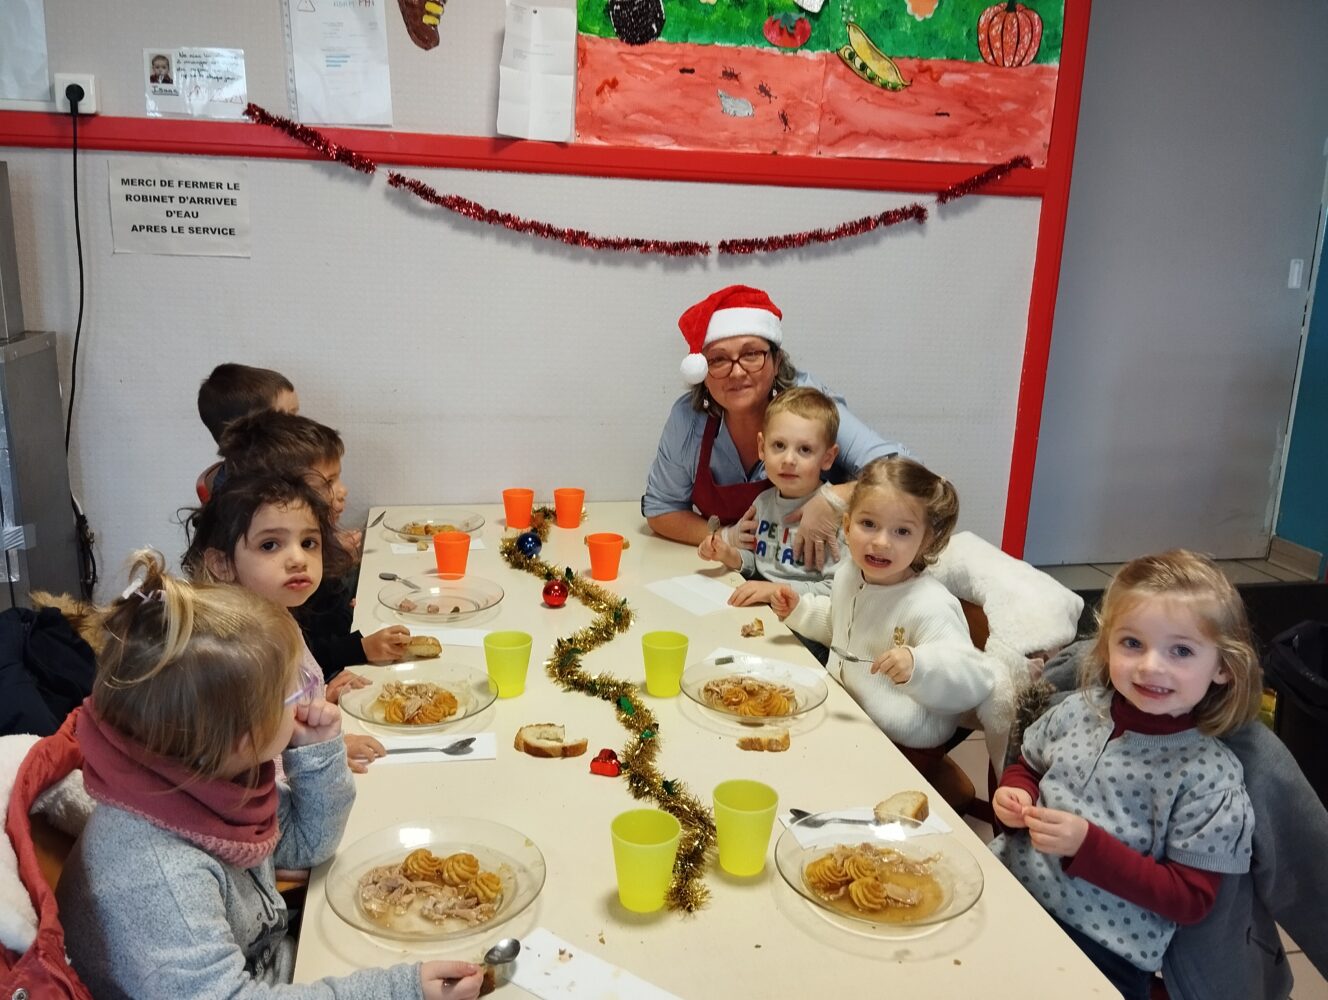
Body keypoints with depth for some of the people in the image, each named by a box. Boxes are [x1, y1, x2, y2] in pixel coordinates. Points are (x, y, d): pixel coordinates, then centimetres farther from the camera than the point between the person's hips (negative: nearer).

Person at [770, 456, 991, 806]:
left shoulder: (930, 606, -24)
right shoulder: (848, 573, -1)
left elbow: (975, 679, -29)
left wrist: (919, 665, -43)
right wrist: (800, 609, 6)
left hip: (905, 747, -7)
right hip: (847, 720, 8)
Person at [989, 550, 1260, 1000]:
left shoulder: (1209, 773, -12)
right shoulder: (1079, 710, -1)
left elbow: (1190, 899, -10)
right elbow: (1027, 768, 19)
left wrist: (1087, 846, -21)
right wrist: (1015, 796, -5)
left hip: (1103, 947, -4)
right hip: (1010, 885, 5)